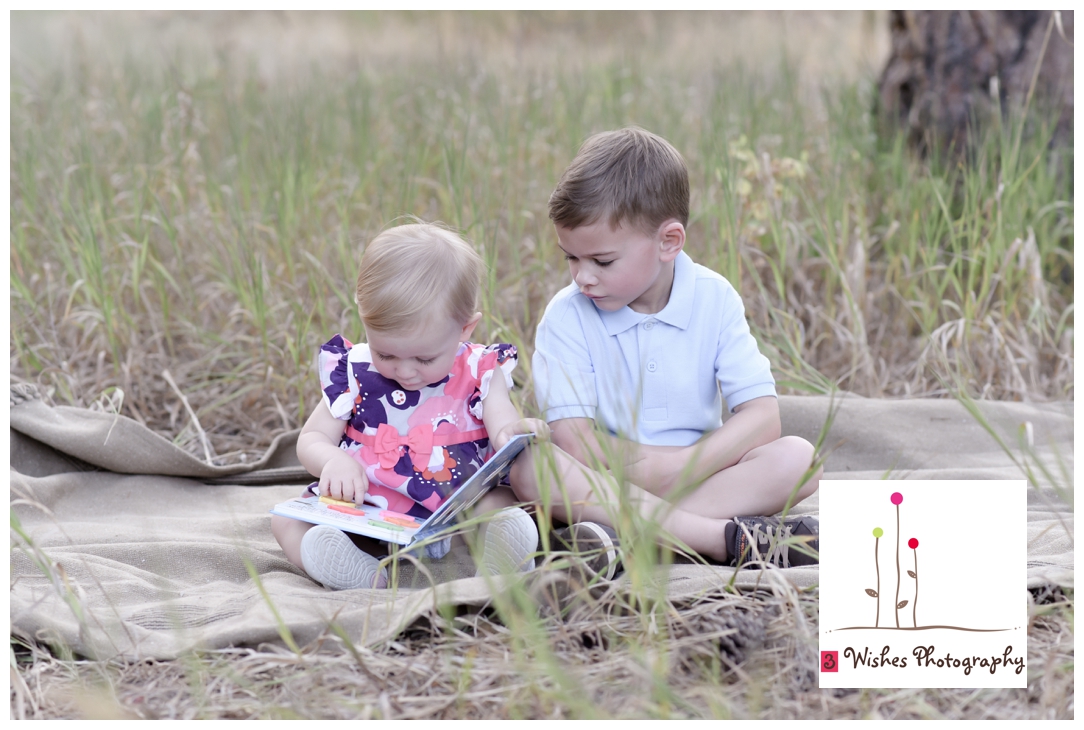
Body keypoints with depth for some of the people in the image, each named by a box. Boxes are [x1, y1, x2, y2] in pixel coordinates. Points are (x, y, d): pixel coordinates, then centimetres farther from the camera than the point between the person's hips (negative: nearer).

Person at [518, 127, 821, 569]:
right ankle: (728, 537, -39)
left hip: (699, 480, 2)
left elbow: (762, 416, -9)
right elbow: (573, 439, -14)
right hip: (606, 485, -1)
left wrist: (685, 466, -22)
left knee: (799, 458, -22)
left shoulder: (713, 300, -1)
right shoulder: (567, 317, -4)